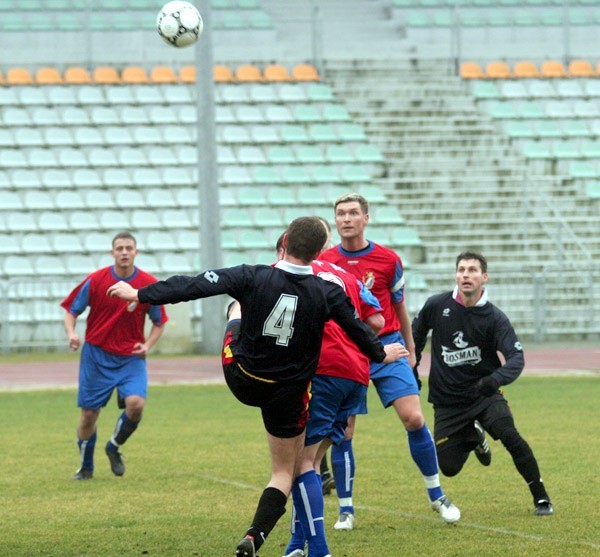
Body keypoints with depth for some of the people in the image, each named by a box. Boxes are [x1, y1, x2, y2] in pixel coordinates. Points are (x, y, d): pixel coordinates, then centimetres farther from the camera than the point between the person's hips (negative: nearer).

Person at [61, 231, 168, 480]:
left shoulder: (149, 284, -5)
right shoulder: (95, 280, -7)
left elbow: (159, 322, 8)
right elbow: (71, 310, 3)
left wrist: (147, 345, -9)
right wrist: (71, 333, -17)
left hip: (131, 357, 0)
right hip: (96, 355, 0)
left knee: (135, 403, -22)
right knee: (89, 413, 2)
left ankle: (114, 447, 8)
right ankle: (86, 467, 26)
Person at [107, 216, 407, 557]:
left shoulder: (253, 278, -19)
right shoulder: (328, 294, -16)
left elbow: (195, 286, -19)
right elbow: (358, 330, 1)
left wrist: (140, 295, -10)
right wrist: (381, 353, 23)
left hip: (240, 380, 1)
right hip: (288, 395, -1)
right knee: (285, 472, 15)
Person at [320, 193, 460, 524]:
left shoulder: (388, 260, 1)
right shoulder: (324, 262, 0)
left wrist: (410, 350, 17)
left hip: (387, 349, 0)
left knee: (414, 418, -9)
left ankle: (436, 495, 6)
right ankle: (346, 509, 8)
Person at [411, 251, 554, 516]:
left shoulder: (494, 318, -13)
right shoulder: (437, 306, -7)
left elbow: (516, 357, -23)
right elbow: (416, 335, 14)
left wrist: (495, 380, -42)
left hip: (484, 393, -2)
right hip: (447, 401, 2)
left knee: (509, 435, -27)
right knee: (449, 467, -3)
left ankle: (541, 497, -11)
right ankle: (473, 437, 33)